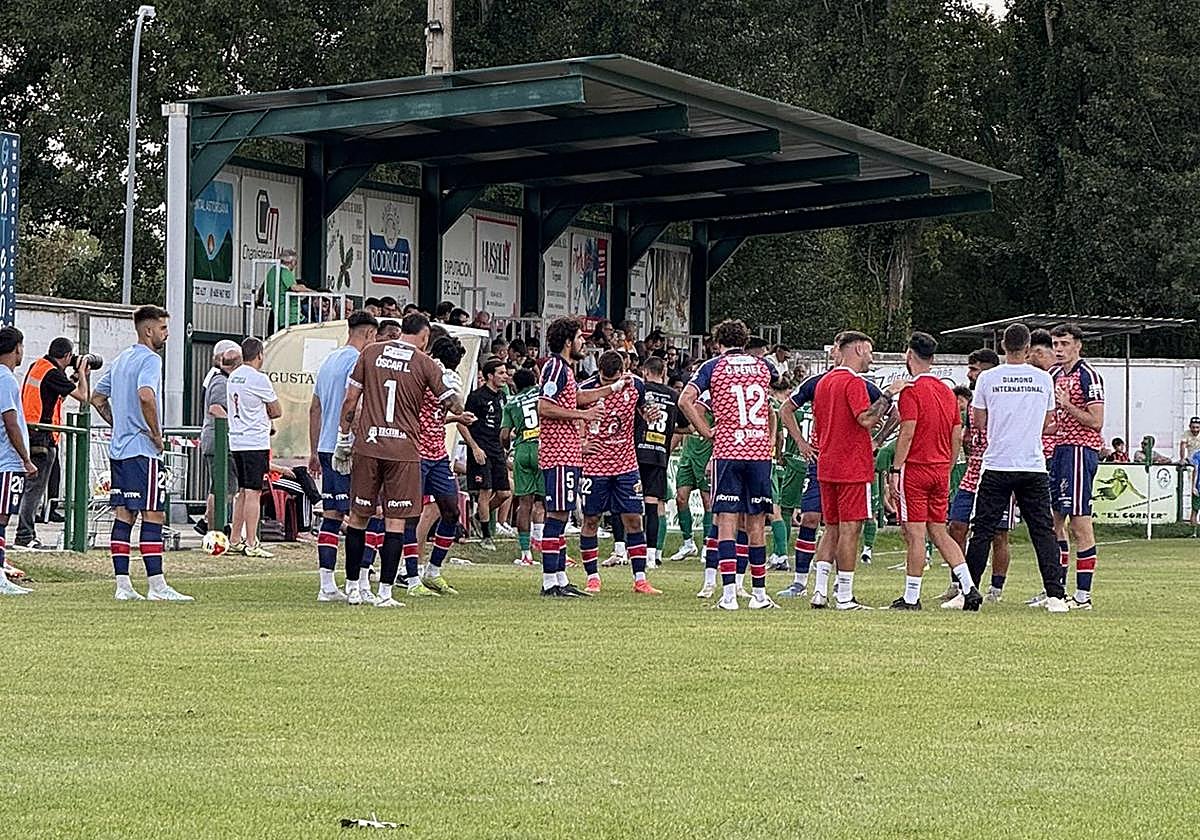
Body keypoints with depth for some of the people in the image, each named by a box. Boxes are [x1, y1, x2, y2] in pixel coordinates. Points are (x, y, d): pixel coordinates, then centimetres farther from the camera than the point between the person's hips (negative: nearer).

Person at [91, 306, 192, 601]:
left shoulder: (121, 359, 17)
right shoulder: (150, 359, -11)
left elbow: (97, 397, 25)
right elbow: (146, 395, -29)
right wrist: (157, 434, -18)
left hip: (118, 448, 9)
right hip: (143, 451, -9)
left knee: (123, 515, 7)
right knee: (153, 515, -7)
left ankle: (123, 585, 6)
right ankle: (156, 586, -9)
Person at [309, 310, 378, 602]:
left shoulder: (328, 361, 18)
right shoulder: (358, 362, -9)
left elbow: (315, 408, 22)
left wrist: (314, 452, 27)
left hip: (327, 448, 8)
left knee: (330, 516, 8)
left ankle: (327, 586, 8)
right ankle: (361, 586, -9)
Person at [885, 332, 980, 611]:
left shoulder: (911, 390, -10)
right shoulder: (947, 391, 12)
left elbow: (907, 433, -17)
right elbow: (957, 436, 14)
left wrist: (895, 470, -14)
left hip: (915, 470, -7)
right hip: (941, 471, 7)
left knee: (915, 534, -4)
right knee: (939, 533, 12)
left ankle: (911, 598, -1)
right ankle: (969, 589, 3)